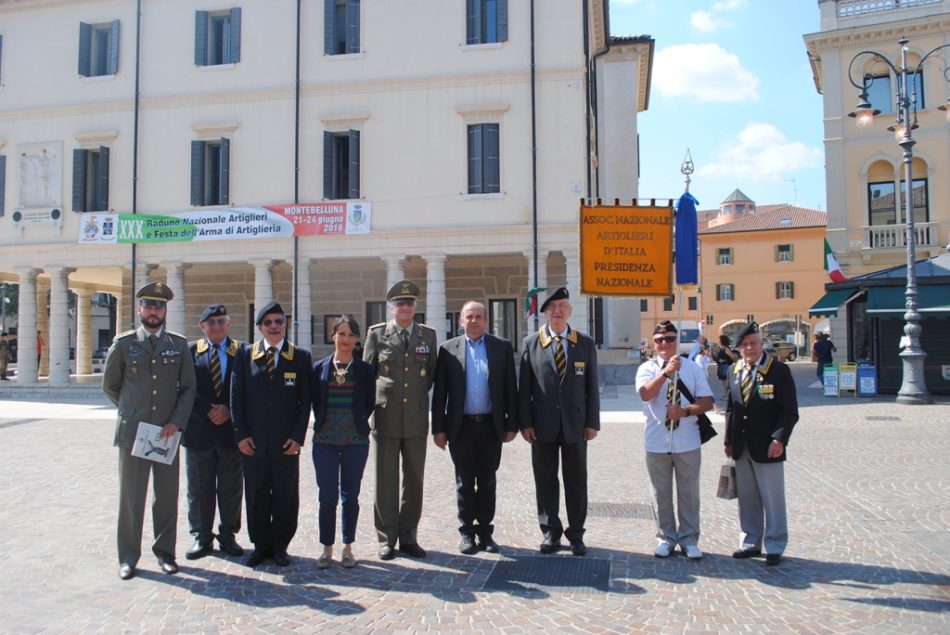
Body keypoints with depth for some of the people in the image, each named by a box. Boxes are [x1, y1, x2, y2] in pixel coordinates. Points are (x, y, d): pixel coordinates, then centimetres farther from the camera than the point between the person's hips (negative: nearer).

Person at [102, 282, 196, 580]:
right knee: (131, 497, 5)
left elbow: (188, 387, 5)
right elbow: (110, 385, 12)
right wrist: (132, 410, 10)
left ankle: (164, 552, 21)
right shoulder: (123, 343, 2)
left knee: (167, 496, 7)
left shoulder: (179, 344, 5)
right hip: (132, 432, -1)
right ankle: (128, 557, 17)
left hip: (168, 432, 1)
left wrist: (176, 421, -6)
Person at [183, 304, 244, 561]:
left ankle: (228, 535, 21)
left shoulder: (241, 351, 3)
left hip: (231, 429, 0)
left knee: (231, 488, 8)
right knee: (199, 488, 8)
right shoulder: (190, 351, 3)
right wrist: (208, 411, -12)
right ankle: (202, 537, 21)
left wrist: (228, 410, -11)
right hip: (198, 430, 0)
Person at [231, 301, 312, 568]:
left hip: (286, 442, -1)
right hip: (253, 441, 1)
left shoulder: (300, 357, 3)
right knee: (256, 496, 9)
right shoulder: (245, 354, 6)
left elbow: (305, 400, 2)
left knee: (285, 496, 6)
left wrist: (298, 436, -6)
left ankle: (279, 546, 20)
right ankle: (260, 545, 23)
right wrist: (241, 434, -3)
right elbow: (236, 396, 4)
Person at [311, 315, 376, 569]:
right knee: (327, 496, 2)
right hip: (325, 441, 0)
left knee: (350, 496, 8)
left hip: (355, 441, 0)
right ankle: (327, 548, 15)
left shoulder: (365, 369, 1)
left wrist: (358, 423, 4)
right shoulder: (320, 367, 4)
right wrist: (323, 422, 5)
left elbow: (370, 403, 7)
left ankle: (347, 548, 20)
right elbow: (315, 401, 11)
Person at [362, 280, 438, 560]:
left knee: (414, 481, 8)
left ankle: (409, 537, 20)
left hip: (416, 418, 2)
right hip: (385, 417, -2)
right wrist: (373, 401, 5)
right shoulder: (377, 333, 2)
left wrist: (418, 395, 12)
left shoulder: (428, 334, 7)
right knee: (386, 481, 4)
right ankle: (387, 539, 14)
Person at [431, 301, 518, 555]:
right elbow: (439, 392, 2)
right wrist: (438, 428, -2)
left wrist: (512, 424, 0)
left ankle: (485, 531, 20)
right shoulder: (449, 349, 3)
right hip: (461, 427, 0)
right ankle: (467, 533, 18)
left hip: (491, 426, 1)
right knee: (464, 483, 7)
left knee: (487, 482, 9)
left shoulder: (502, 347, 4)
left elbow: (510, 388, 4)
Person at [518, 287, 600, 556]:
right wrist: (525, 423, -5)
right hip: (543, 424, 0)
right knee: (545, 481, 7)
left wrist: (592, 422, -2)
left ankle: (576, 534, 20)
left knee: (576, 480, 8)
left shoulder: (585, 343, 4)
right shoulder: (531, 343, 1)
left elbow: (592, 385, 4)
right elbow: (524, 386, 0)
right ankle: (551, 532, 21)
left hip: (575, 424, 1)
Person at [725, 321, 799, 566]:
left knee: (773, 499, 5)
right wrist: (729, 440, 10)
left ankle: (774, 546, 17)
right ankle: (750, 543, 24)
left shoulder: (778, 370, -6)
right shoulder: (735, 371, 9)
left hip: (766, 447, -5)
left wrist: (779, 438, -17)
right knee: (747, 498, 13)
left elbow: (789, 410, -8)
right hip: (741, 447, 5)